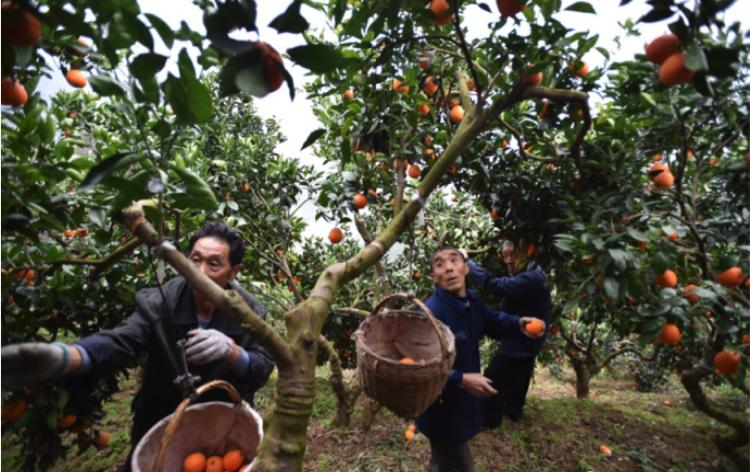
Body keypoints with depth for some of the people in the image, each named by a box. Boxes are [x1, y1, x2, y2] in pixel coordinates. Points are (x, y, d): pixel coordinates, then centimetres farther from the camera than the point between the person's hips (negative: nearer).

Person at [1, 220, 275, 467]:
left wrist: (231, 351, -43)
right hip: (160, 423, 0)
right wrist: (62, 358, -53)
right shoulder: (160, 302, -19)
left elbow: (263, 370, -22)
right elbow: (119, 340, -32)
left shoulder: (250, 310, -18)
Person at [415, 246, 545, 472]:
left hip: (463, 402, 8)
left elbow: (493, 321, 13)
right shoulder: (430, 314, -34)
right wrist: (462, 380, -37)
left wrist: (519, 324, -5)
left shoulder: (472, 300, -6)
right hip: (442, 410, -8)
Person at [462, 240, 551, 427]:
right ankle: (513, 410, 47)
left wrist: (466, 262, -30)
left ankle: (488, 418, 23)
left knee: (493, 380, 6)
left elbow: (493, 284, -39)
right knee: (517, 380, 27)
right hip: (525, 342, 10)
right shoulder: (532, 275, 3)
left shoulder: (530, 280, -33)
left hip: (518, 343, -10)